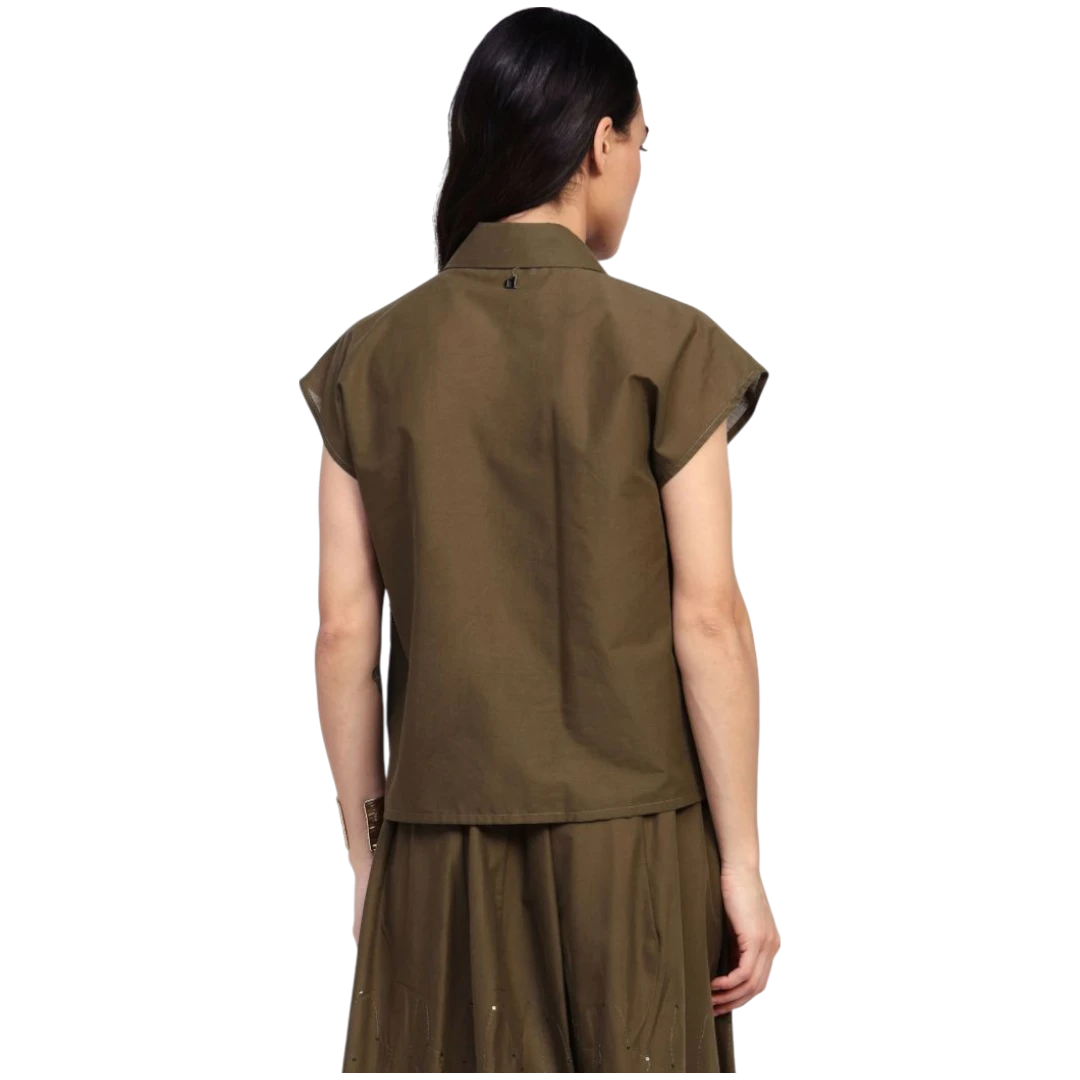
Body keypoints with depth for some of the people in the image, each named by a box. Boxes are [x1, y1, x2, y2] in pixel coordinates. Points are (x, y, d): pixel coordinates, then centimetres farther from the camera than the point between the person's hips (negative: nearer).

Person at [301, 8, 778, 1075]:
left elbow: (345, 629, 0)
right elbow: (708, 619, -9)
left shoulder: (375, 356, 2)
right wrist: (742, 863, -3)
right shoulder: (663, 344, -5)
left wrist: (366, 858, 9)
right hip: (631, 835, -2)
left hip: (438, 843, 2)